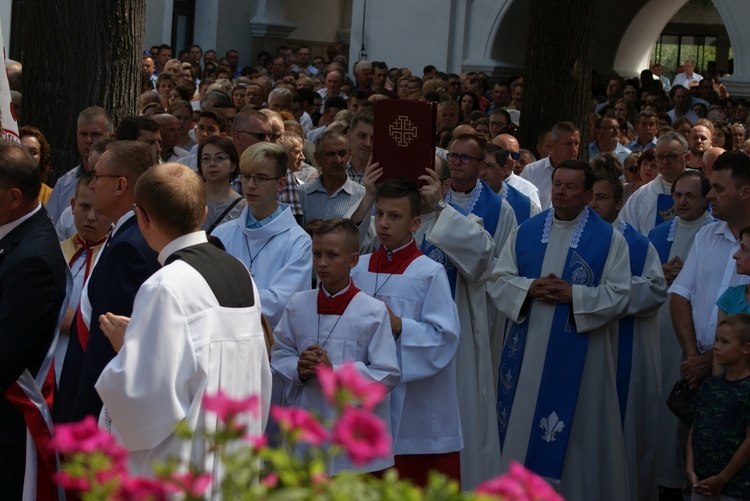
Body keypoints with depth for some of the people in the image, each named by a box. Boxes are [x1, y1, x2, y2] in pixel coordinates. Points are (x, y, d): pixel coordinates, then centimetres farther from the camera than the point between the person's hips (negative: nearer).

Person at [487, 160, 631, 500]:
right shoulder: (525, 232, 9)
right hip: (526, 350, 3)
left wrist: (573, 294, -17)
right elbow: (497, 280, 6)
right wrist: (529, 288, -13)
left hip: (578, 354, -3)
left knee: (575, 431, -1)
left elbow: (619, 296, -6)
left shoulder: (609, 239, 0)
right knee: (521, 425, 6)